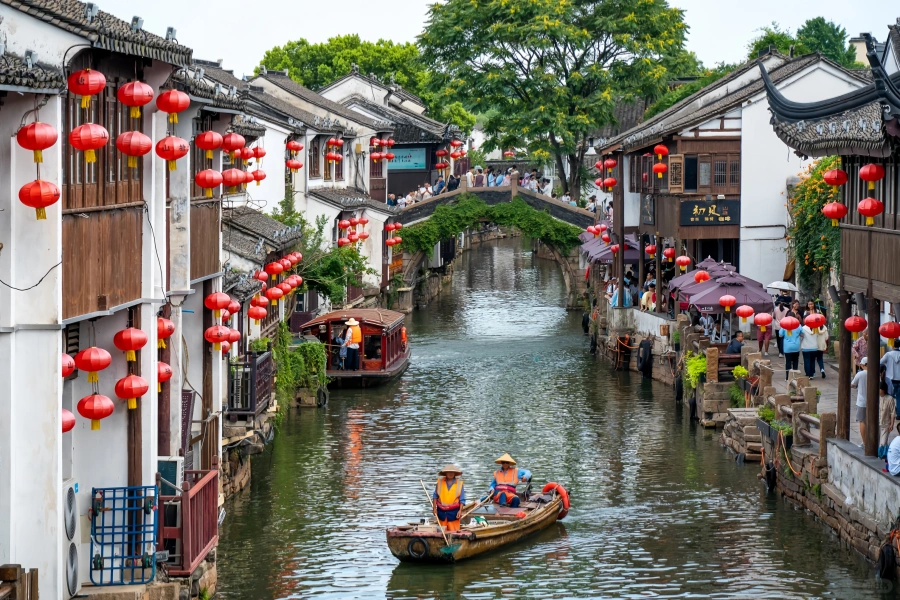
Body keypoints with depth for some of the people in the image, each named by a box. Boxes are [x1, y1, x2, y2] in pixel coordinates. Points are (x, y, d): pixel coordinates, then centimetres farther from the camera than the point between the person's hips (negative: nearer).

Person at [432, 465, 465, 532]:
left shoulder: (459, 483, 1)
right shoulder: (440, 482, 5)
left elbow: (462, 499, 1)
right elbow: (435, 496, 9)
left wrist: (460, 510, -10)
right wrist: (434, 508, 2)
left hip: (453, 512, -2)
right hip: (441, 511, 2)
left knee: (454, 532, -5)